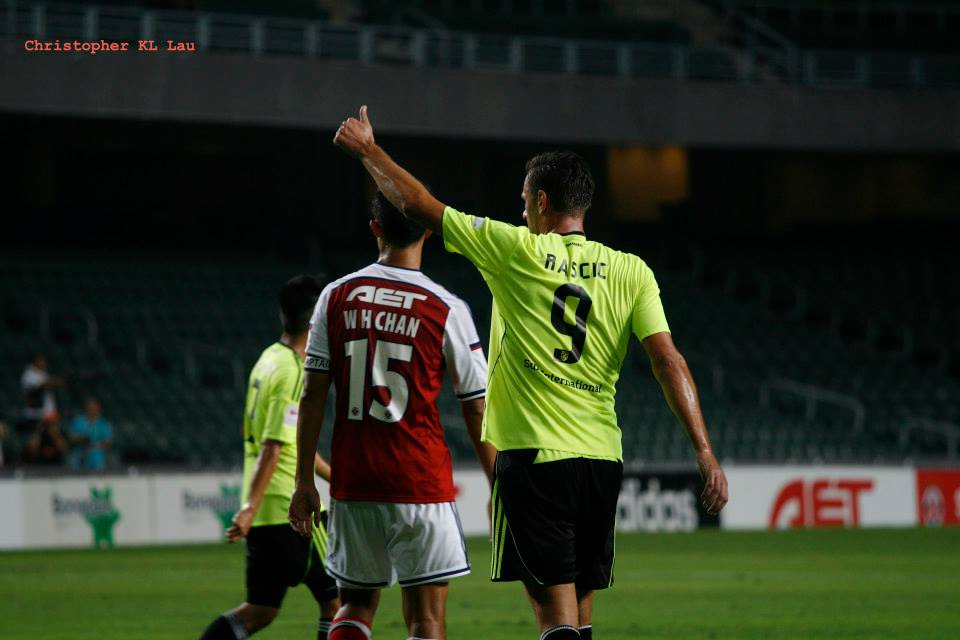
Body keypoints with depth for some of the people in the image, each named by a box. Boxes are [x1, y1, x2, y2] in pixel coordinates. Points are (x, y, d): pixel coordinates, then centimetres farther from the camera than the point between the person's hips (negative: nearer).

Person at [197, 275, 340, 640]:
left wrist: (335, 477, 33)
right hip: (291, 508, -9)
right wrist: (251, 507, -26)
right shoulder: (294, 373, -15)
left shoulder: (269, 360, 14)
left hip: (264, 512, 9)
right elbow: (272, 448, -22)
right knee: (335, 600, 3)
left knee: (261, 610, 10)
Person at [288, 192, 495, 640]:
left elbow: (313, 393, 2)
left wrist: (304, 481, 8)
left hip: (352, 481, 3)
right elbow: (476, 409, -1)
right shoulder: (446, 309, -5)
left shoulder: (337, 297, 2)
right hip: (421, 482, -3)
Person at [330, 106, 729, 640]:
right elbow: (669, 361, -4)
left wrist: (367, 149, 20)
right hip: (603, 459, 4)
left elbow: (417, 204, 5)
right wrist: (705, 452, -5)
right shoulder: (631, 271, 5)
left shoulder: (517, 250, -3)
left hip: (533, 456, -4)